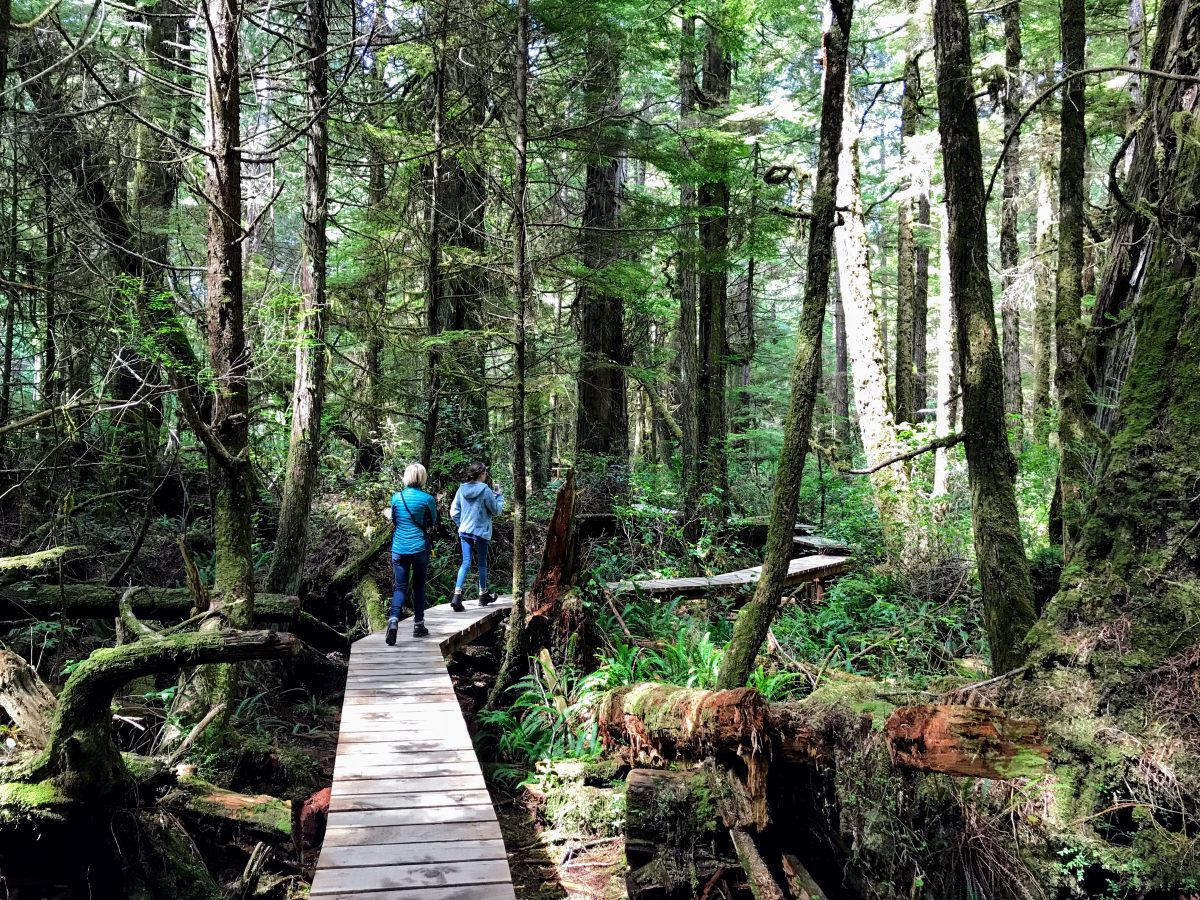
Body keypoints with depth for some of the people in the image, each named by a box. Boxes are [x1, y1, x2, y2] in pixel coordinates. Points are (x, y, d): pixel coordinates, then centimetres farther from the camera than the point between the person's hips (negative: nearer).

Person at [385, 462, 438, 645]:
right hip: (419, 547, -1)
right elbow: (433, 522, 7)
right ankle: (418, 625, 20)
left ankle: (393, 619, -20)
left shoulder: (396, 497, 0)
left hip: (399, 548, 2)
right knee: (419, 586, 12)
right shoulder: (427, 499, -8)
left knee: (400, 587, 4)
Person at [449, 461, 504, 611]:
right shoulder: (485, 490, -14)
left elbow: (454, 511, 6)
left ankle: (457, 596, -14)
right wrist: (499, 495, 9)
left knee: (465, 563, 2)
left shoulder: (462, 489, 1)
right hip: (481, 532, -4)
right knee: (482, 564, 13)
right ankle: (483, 595, 27)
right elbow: (496, 510, -5)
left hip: (464, 531, 4)